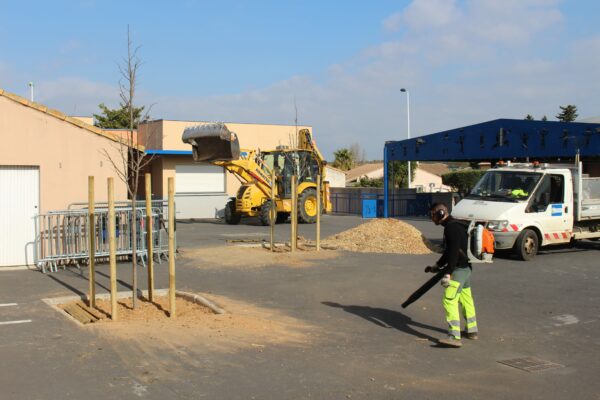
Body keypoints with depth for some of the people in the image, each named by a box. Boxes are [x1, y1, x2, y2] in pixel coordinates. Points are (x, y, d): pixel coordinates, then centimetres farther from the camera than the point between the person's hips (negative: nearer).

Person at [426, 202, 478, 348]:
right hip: (465, 268, 11)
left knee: (449, 300, -15)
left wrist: (448, 273, -30)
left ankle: (454, 337, -20)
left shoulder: (452, 228, -17)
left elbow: (454, 252, -26)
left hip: (459, 269, -11)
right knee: (466, 299, 21)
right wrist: (438, 266, 28)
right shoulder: (452, 226, 16)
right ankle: (472, 331, 34)